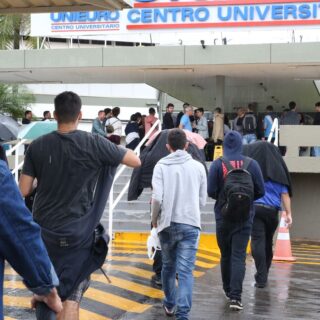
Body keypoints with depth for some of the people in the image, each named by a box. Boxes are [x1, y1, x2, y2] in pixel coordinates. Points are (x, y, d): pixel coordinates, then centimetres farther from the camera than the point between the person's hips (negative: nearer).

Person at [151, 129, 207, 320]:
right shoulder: (198, 167, 3)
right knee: (186, 271, -3)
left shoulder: (161, 166, -2)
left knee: (168, 266, 20)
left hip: (167, 224, 1)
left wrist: (154, 218, 6)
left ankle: (170, 304, 35)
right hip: (190, 223, -1)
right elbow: (203, 200, 6)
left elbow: (157, 197, -11)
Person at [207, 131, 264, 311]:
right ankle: (235, 296, -12)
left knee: (226, 254, 16)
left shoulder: (217, 164, -8)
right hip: (245, 217, 0)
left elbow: (211, 191, -10)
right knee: (239, 256, -1)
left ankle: (228, 290, 29)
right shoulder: (252, 164, -4)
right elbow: (260, 191, -2)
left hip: (224, 216, 0)